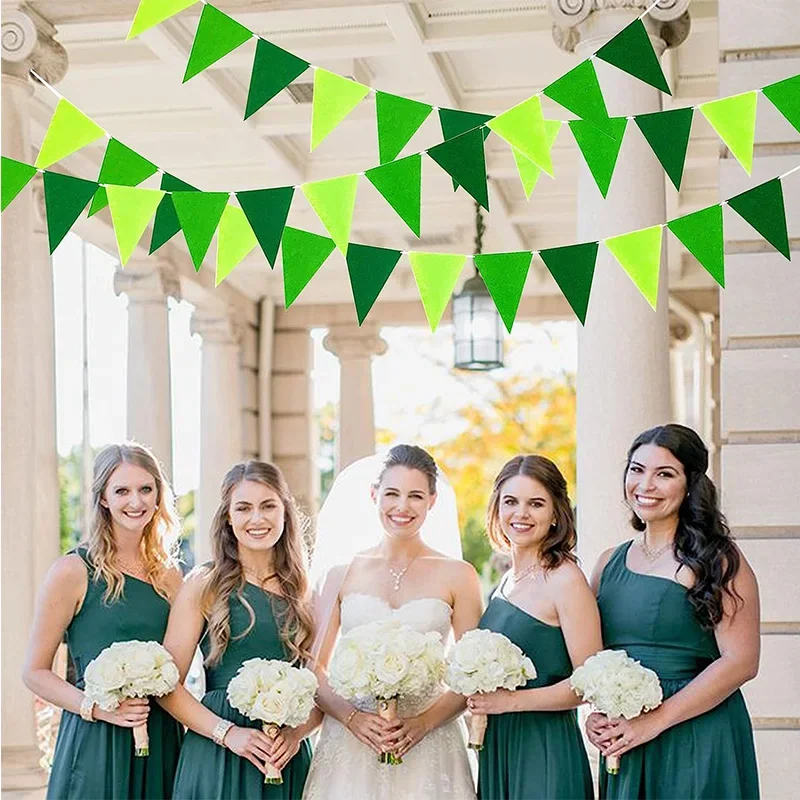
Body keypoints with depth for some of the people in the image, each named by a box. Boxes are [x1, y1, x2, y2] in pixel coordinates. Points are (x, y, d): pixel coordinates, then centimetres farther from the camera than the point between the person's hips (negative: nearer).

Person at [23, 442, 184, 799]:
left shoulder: (170, 575, 9)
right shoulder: (73, 571, -6)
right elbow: (35, 672, -5)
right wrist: (97, 708, -17)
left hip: (162, 742, 4)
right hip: (96, 744, -4)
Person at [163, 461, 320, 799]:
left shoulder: (304, 590, 7)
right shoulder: (205, 584, -3)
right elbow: (168, 685, -7)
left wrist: (297, 733, -8)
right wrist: (227, 733, -16)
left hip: (289, 758, 3)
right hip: (217, 755, -3)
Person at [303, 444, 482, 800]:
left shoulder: (457, 576, 2)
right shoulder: (342, 573, 5)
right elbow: (314, 667, 5)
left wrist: (423, 722, -12)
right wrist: (352, 717, -11)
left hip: (428, 747, -1)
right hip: (351, 742, 1)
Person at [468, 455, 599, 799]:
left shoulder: (565, 580, -12)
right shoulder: (506, 582, 11)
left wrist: (510, 700, -18)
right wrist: (478, 700, 3)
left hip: (545, 754, -7)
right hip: (496, 748, 7)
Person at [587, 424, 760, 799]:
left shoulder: (717, 560, -7)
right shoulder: (610, 563, 9)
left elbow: (740, 661, -14)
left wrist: (654, 721, -17)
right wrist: (597, 714, -4)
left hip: (697, 745, -5)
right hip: (623, 749, 5)